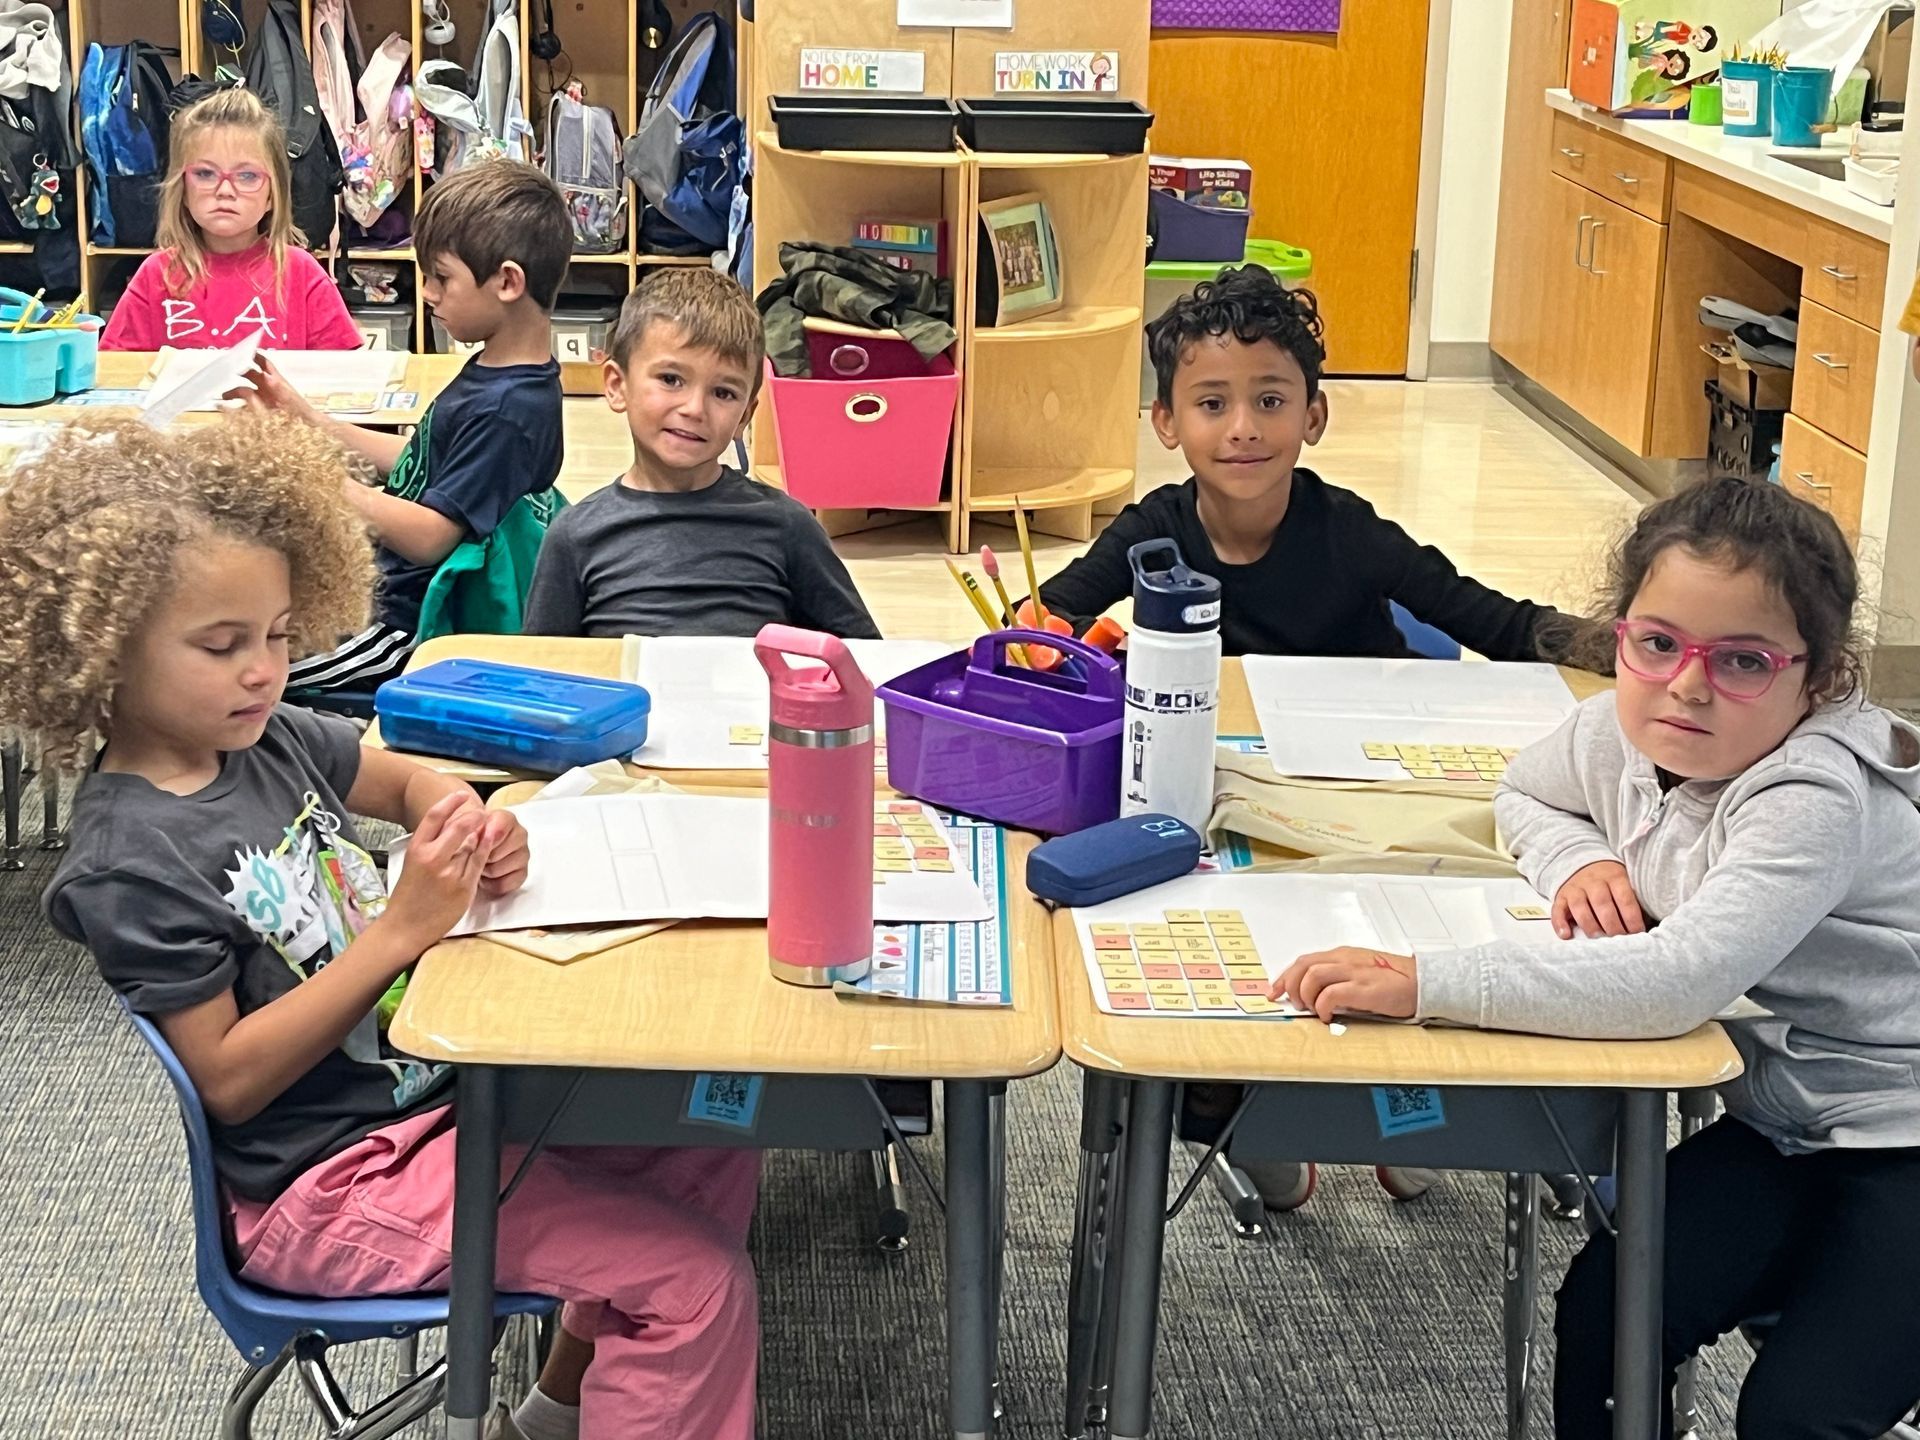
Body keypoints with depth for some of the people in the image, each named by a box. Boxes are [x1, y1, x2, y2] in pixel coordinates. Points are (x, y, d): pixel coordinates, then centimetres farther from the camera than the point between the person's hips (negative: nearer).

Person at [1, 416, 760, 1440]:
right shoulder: (128, 864, -22)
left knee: (712, 1148, 14)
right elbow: (230, 1078, -21)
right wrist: (400, 928, -27)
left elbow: (406, 781, 19)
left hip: (435, 1080, 9)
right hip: (327, 1183, -8)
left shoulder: (267, 737, 1)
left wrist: (473, 827, -6)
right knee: (697, 1283, -15)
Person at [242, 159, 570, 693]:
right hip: (378, 580, 10)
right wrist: (307, 418, 12)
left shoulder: (507, 409, -26)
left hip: (406, 629, -10)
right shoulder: (491, 373, 6)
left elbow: (427, 537, -27)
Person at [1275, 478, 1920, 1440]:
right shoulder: (1619, 734, -6)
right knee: (1600, 1317, -10)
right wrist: (1579, 859, -7)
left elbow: (1678, 981, -42)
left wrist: (1423, 983, -44)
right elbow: (1526, 795, 18)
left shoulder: (1816, 800, -29)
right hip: (1779, 1123, 7)